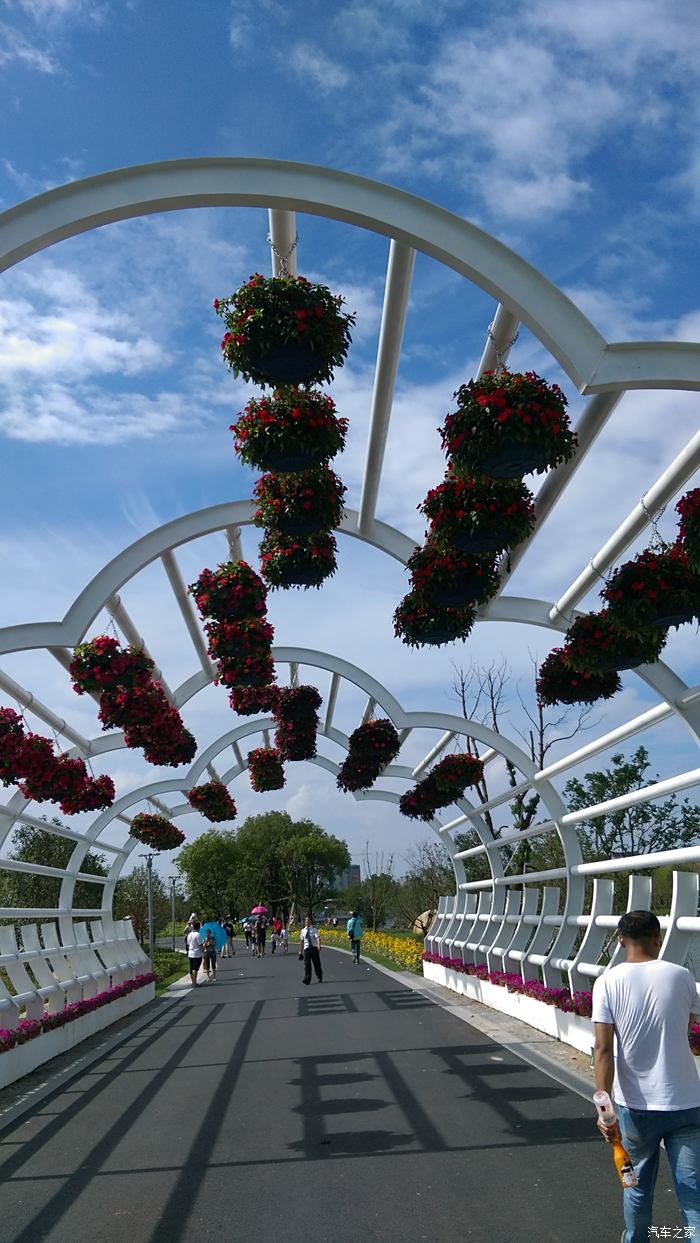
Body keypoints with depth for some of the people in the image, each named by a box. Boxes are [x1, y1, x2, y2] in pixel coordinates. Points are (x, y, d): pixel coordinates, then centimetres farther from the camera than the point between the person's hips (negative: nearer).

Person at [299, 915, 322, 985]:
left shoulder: (314, 929, -3)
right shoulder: (303, 930, 7)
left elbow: (318, 938, -18)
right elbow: (302, 941, 14)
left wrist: (319, 945, -36)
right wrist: (300, 951, 15)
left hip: (314, 948, -2)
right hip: (306, 949, 2)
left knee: (317, 963, 7)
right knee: (307, 964, -8)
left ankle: (319, 977, 30)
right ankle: (307, 980, -8)